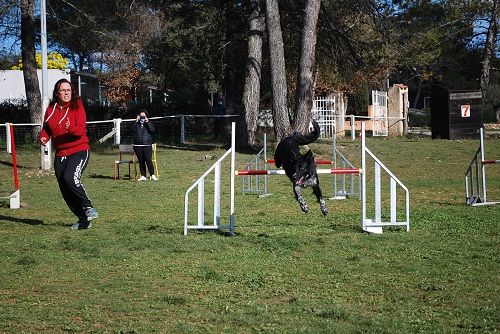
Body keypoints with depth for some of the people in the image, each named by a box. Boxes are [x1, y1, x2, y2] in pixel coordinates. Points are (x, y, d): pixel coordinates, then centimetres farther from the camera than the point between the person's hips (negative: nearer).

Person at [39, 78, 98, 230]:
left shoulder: (77, 107, -7)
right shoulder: (51, 109, 5)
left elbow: (81, 129, -17)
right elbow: (46, 129, 17)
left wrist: (71, 128, -37)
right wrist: (43, 137, -5)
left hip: (79, 150, -6)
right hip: (60, 154, 6)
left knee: (70, 178, -30)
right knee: (65, 190, 6)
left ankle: (88, 207, -12)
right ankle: (83, 219, 20)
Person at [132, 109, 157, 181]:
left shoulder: (149, 123, 9)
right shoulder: (136, 123, 13)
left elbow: (152, 130, -8)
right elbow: (133, 129, -5)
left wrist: (147, 123, -13)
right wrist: (136, 121, -10)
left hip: (147, 145, -3)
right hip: (138, 145, 3)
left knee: (148, 160, -13)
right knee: (141, 161, 4)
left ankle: (152, 175, -11)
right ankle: (143, 176, 9)